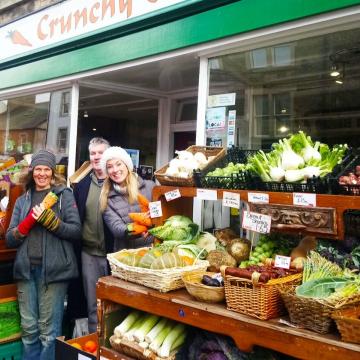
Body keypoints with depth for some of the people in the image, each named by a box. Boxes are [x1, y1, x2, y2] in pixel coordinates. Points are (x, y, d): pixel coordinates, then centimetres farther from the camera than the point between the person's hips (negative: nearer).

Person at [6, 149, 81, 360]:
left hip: (54, 269, -4)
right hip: (26, 269, 4)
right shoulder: (22, 200, 13)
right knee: (29, 328, 11)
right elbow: (10, 239, 8)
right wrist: (29, 221, -9)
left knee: (49, 329, 3)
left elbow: (76, 231, -5)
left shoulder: (64, 194, 2)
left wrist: (49, 219, -17)